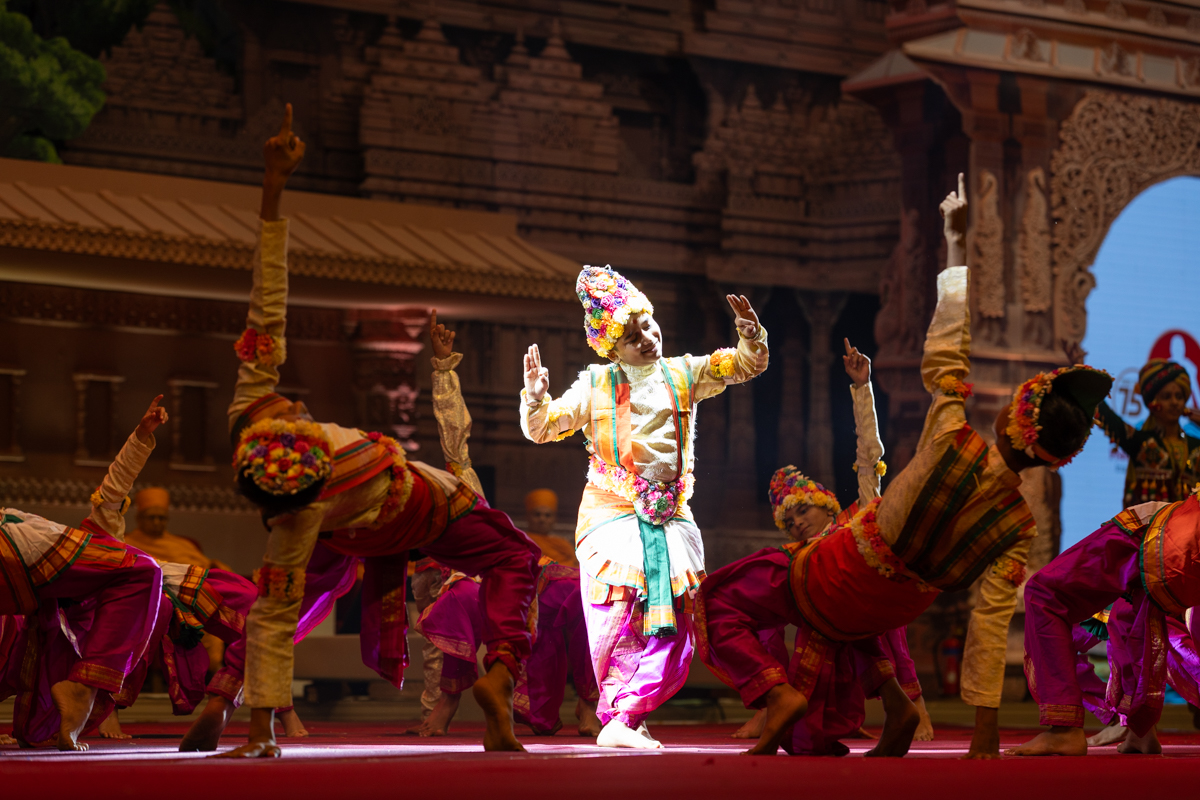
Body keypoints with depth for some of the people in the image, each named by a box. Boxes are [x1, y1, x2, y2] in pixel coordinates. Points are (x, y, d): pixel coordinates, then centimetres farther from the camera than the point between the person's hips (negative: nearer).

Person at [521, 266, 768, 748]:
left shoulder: (683, 375, 10)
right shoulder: (596, 386, 3)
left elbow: (747, 365, 8)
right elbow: (542, 429, 2)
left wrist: (751, 336, -14)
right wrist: (535, 396, -19)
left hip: (670, 517, 3)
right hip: (612, 515, -3)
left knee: (671, 634, -3)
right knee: (616, 623, -12)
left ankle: (623, 720, 2)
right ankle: (622, 715, 2)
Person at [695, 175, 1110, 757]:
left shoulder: (954, 445, -27)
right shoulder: (1019, 528, -17)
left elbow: (943, 355, -15)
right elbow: (990, 629, -18)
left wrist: (959, 244, -4)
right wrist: (986, 729, -11)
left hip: (835, 582, -5)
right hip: (889, 612, 5)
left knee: (720, 600, 18)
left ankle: (780, 694, -6)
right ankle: (893, 699, 19)